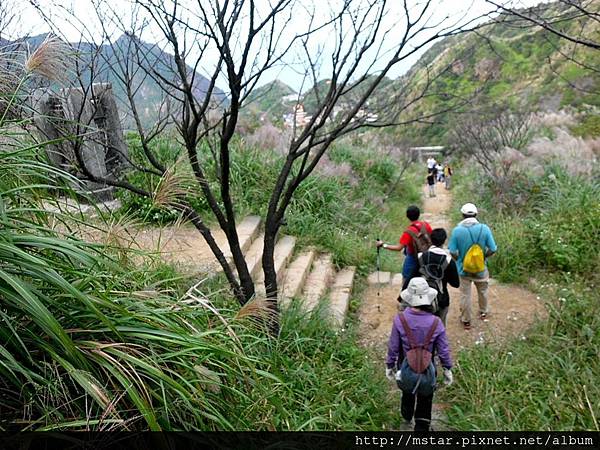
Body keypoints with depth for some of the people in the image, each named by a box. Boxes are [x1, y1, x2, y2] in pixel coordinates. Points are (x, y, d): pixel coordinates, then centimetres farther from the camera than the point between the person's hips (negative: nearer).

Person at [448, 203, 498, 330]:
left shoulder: (457, 230, -19)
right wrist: (483, 256, 7)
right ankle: (483, 312, 49)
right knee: (482, 291, 27)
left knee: (465, 295, 14)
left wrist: (459, 259, 5)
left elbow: (453, 252, -16)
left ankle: (466, 321, 28)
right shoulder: (484, 228, -17)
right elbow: (493, 249, -12)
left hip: (464, 268, -1)